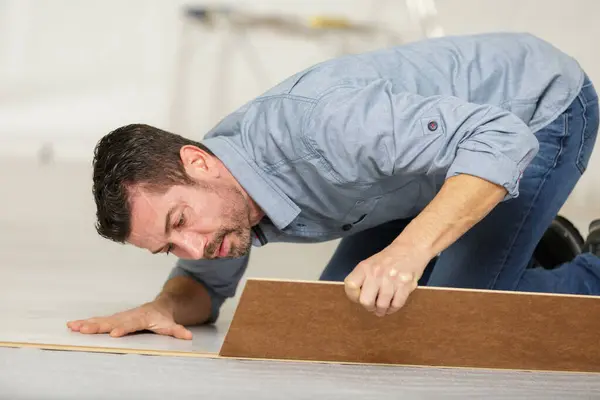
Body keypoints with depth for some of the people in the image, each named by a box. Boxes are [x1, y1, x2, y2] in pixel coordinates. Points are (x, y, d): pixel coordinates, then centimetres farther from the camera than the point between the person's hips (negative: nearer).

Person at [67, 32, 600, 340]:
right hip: (457, 127, 8)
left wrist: (409, 249, -55)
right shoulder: (210, 187, -13)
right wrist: (161, 308, -18)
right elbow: (206, 284, 6)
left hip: (544, 105, -8)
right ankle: (539, 250, 21)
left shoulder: (315, 121, -40)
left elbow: (503, 137, -42)